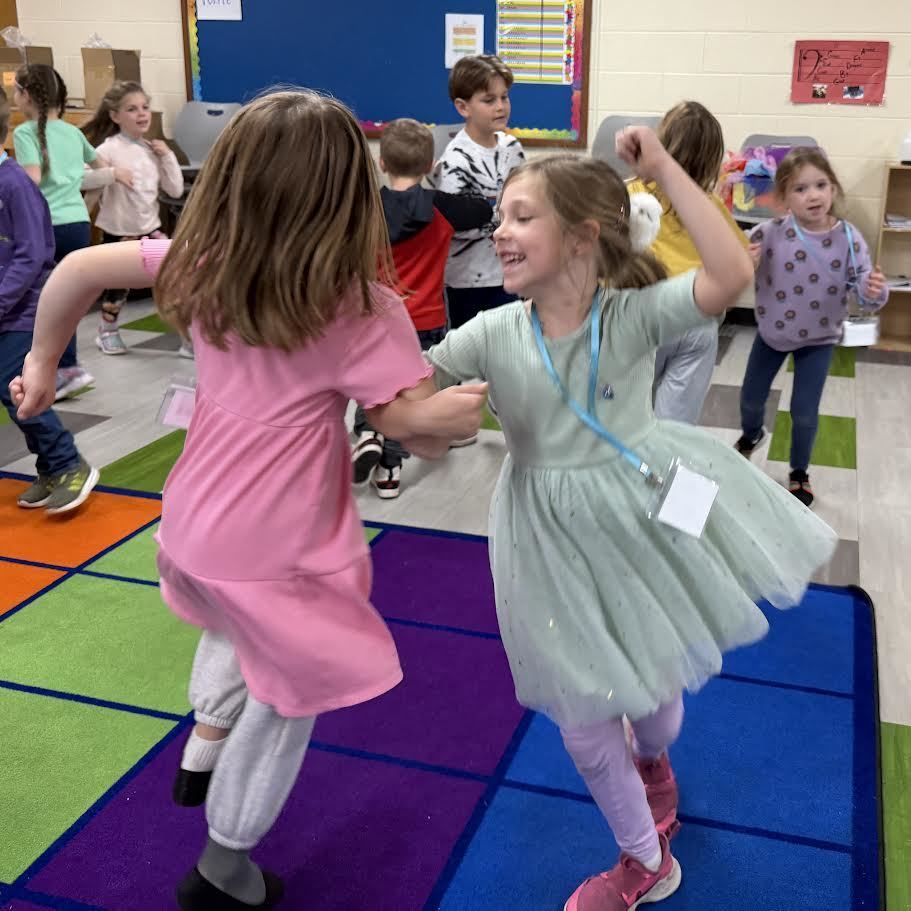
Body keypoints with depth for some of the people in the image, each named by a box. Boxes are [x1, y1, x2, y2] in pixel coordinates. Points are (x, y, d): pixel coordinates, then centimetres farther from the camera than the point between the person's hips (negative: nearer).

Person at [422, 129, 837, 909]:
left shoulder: (633, 315, -15)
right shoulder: (493, 334, -9)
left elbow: (731, 276, -31)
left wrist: (664, 171, -28)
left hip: (645, 514, -1)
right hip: (557, 542, 2)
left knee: (655, 686, 20)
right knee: (583, 720, 10)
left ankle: (652, 761, 61)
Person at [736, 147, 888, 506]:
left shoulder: (848, 239, -19)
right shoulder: (769, 234, -20)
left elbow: (865, 290, -17)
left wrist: (875, 292, -41)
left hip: (819, 339, -1)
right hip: (772, 331, 1)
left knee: (804, 412, 3)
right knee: (750, 397, 16)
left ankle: (799, 472, 30)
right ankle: (751, 435, 52)